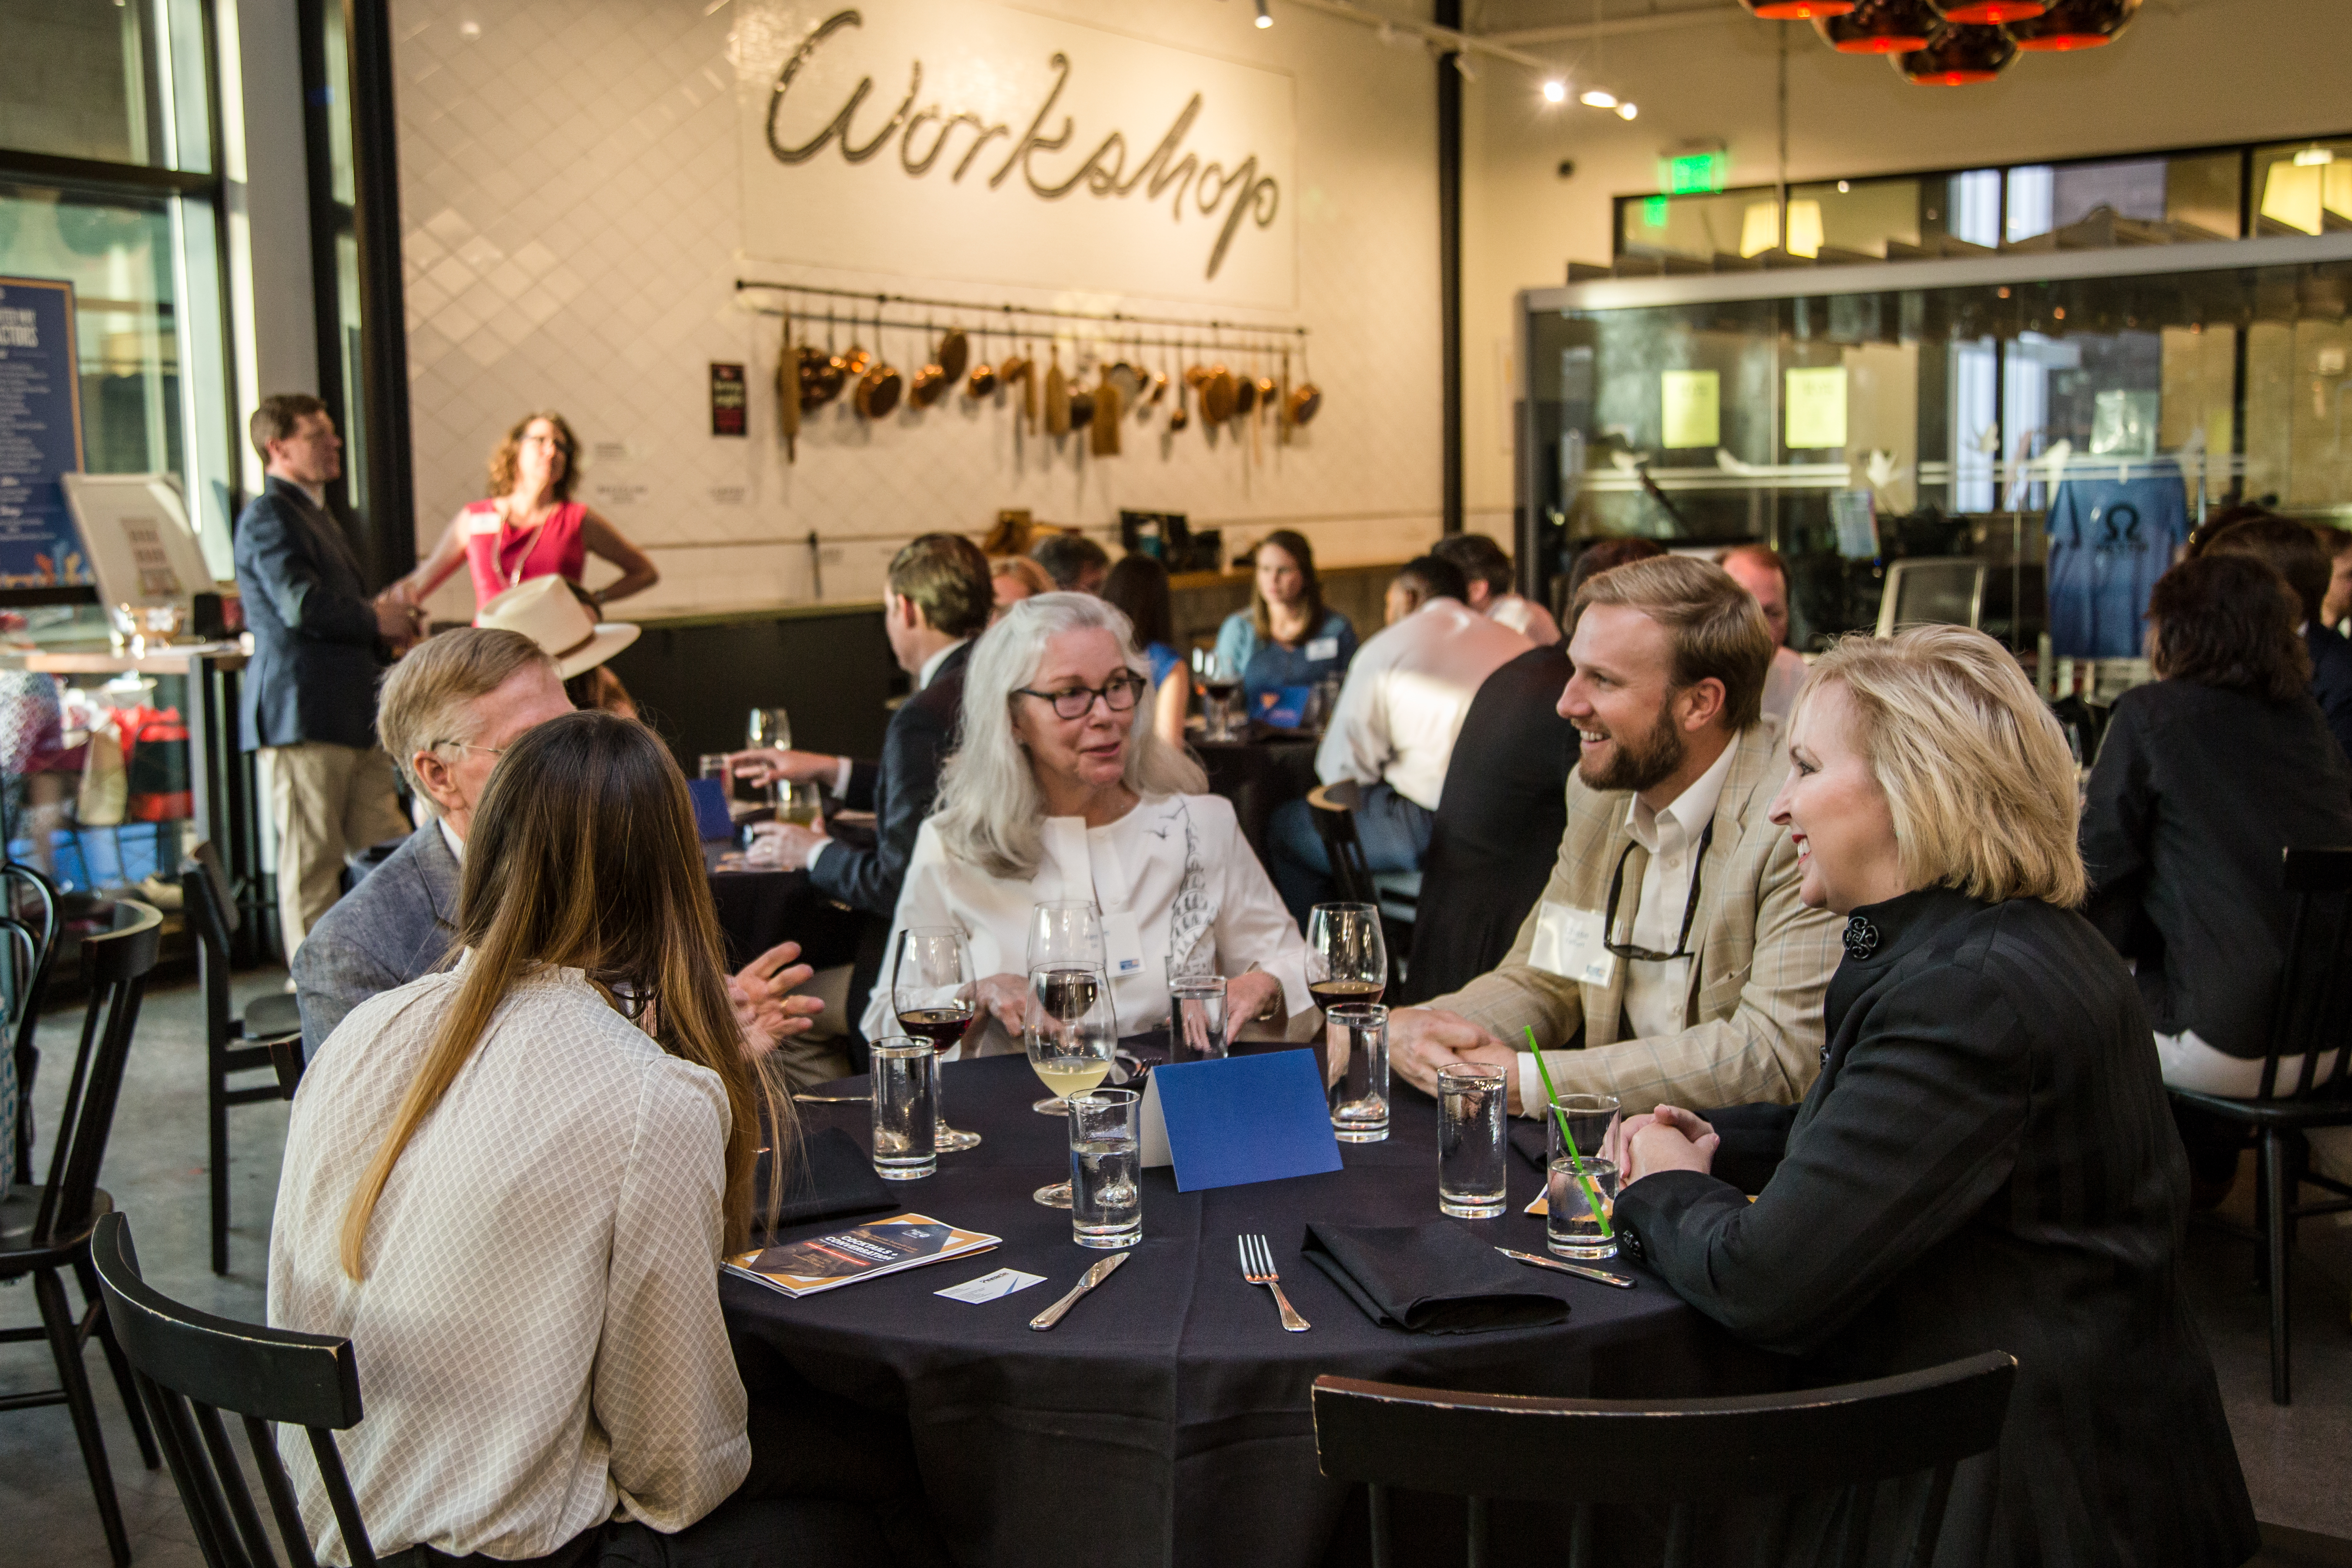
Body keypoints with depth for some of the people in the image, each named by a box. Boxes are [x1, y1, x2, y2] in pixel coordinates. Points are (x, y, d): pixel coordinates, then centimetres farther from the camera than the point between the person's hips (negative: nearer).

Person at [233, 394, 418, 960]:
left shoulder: (316, 514, 23)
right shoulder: (269, 517, -9)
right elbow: (302, 605, -23)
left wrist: (386, 629, 12)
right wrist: (377, 620, -8)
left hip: (352, 713, 10)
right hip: (302, 715, -10)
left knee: (385, 854, 9)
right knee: (313, 860, -3)